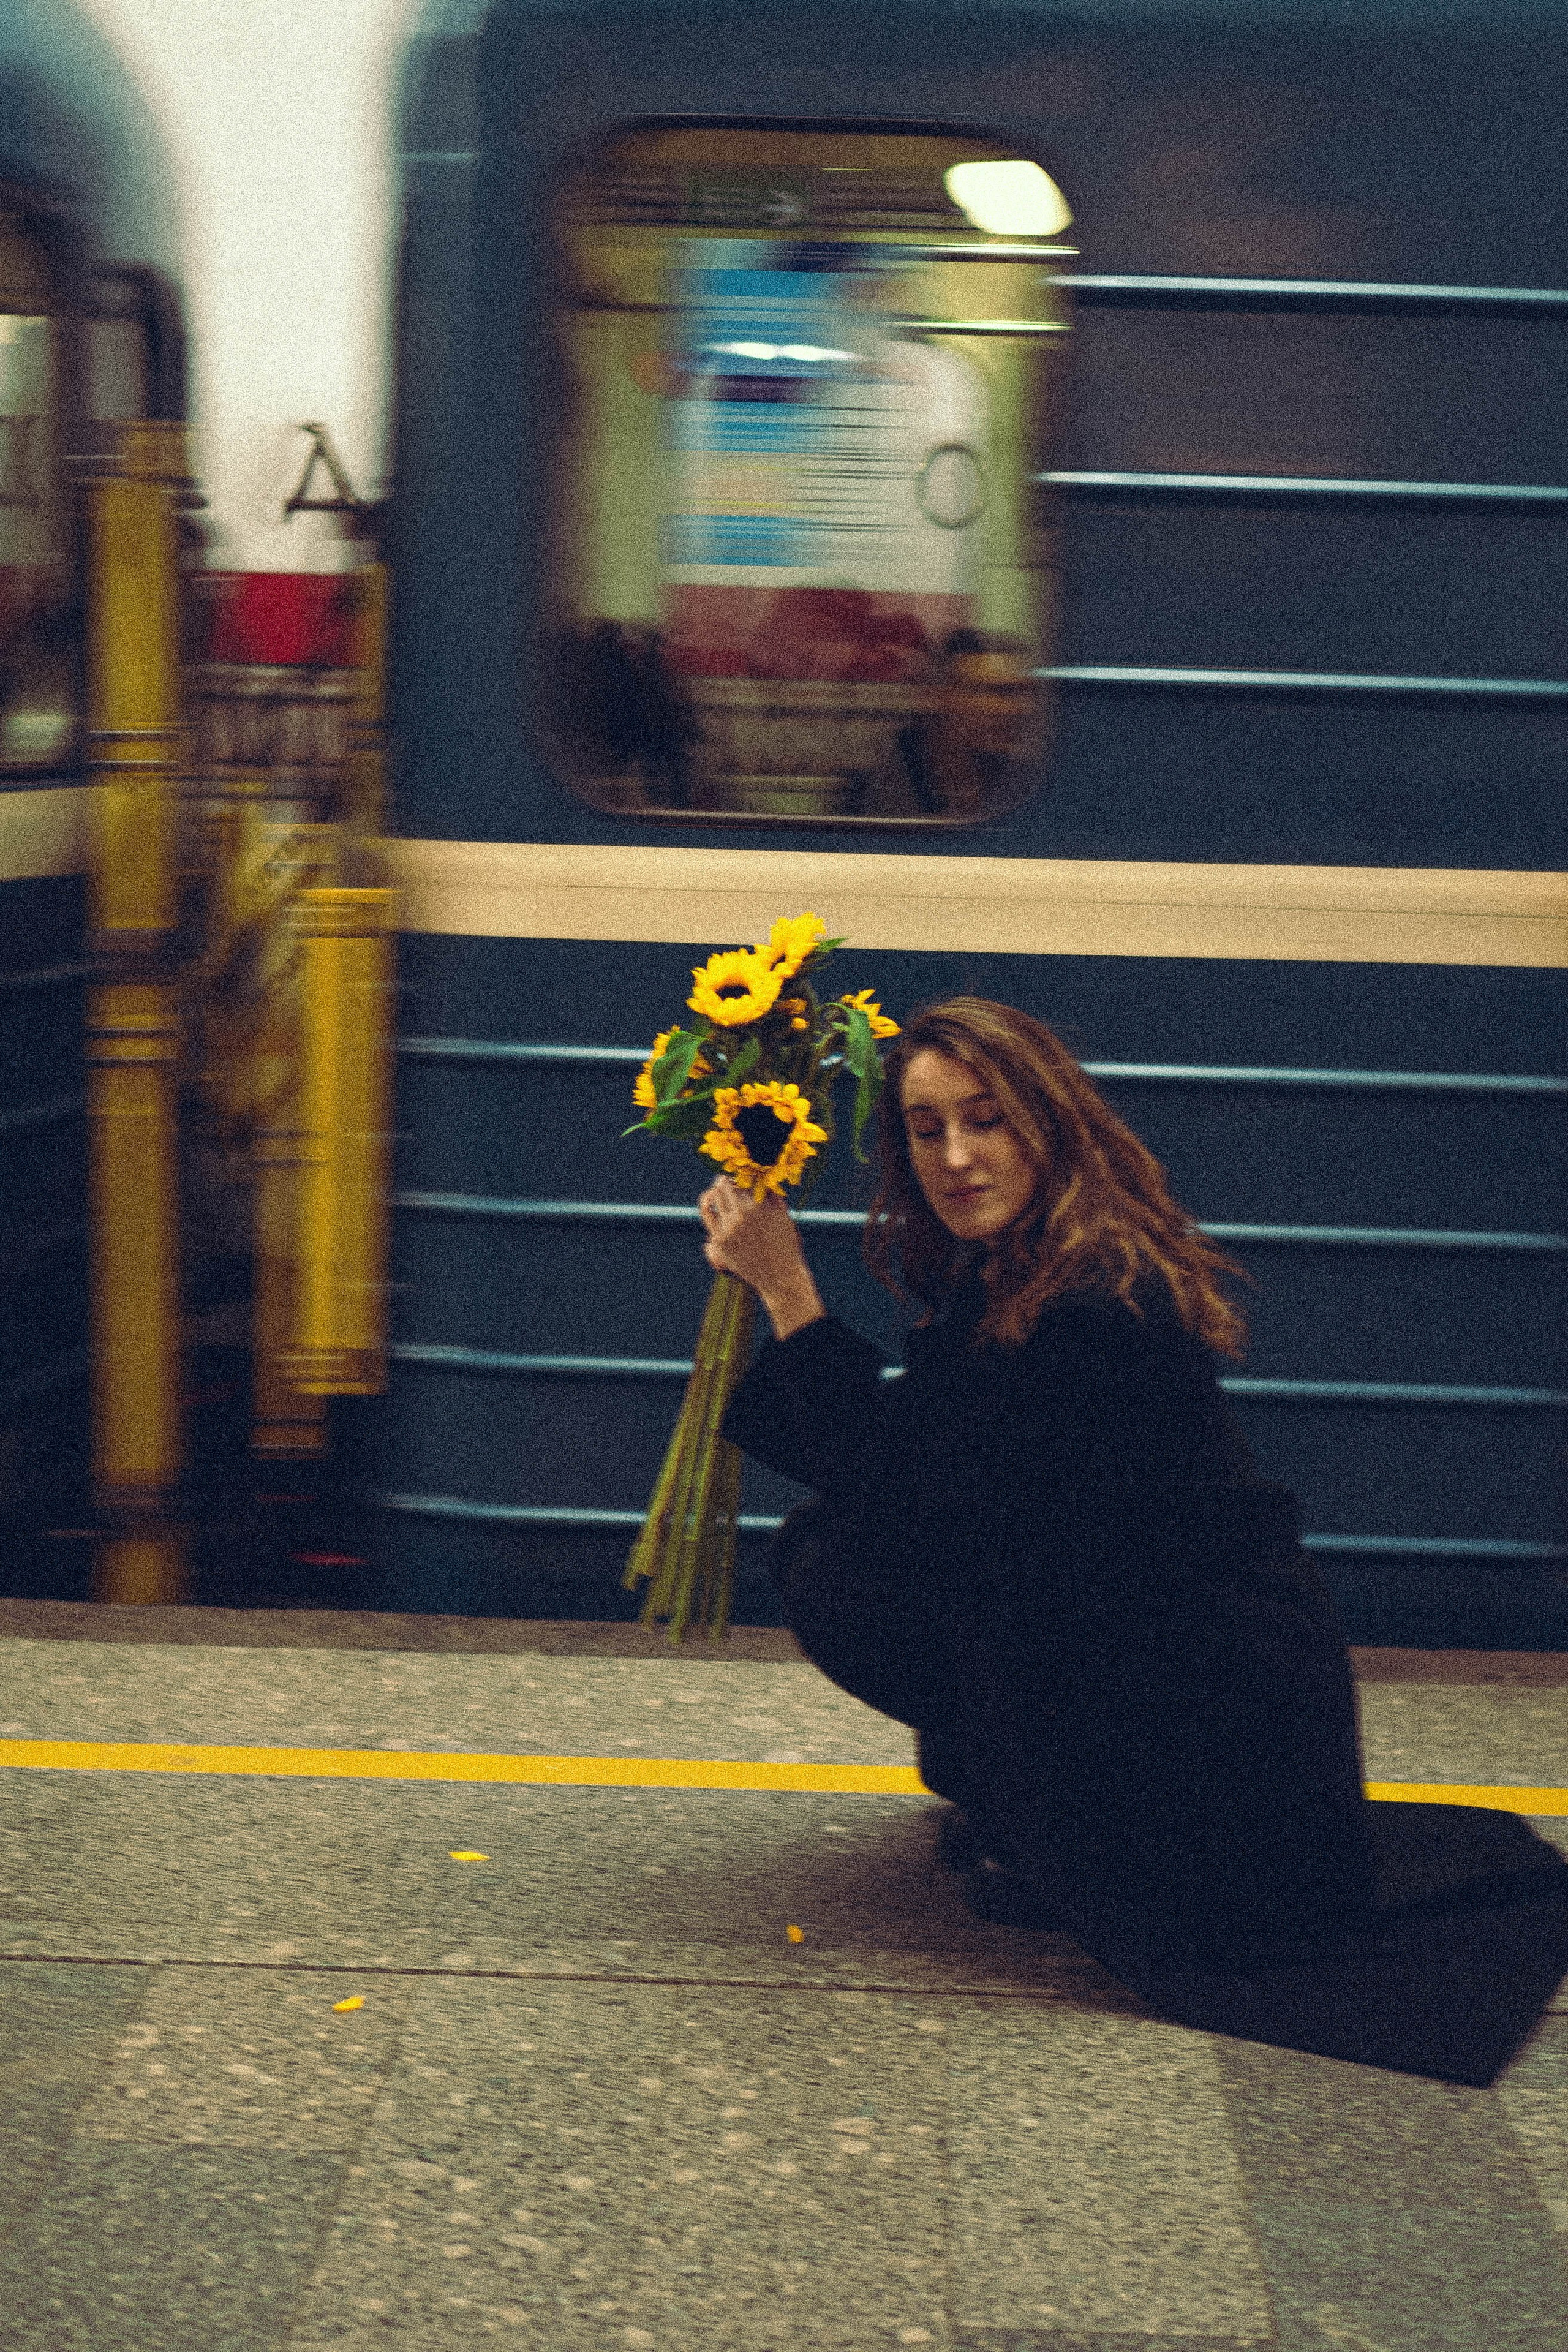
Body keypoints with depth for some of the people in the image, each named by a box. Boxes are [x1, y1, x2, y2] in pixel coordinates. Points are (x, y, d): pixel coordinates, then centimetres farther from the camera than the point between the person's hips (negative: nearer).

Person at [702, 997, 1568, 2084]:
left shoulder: (1096, 1310, -26)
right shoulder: (998, 1277, 5)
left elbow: (888, 1488, -23)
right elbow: (881, 1457, 6)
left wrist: (789, 1287, -22)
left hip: (1218, 1703, -9)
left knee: (835, 1573, -10)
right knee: (823, 1550, 11)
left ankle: (1051, 1843, 1)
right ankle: (1012, 1793, 18)